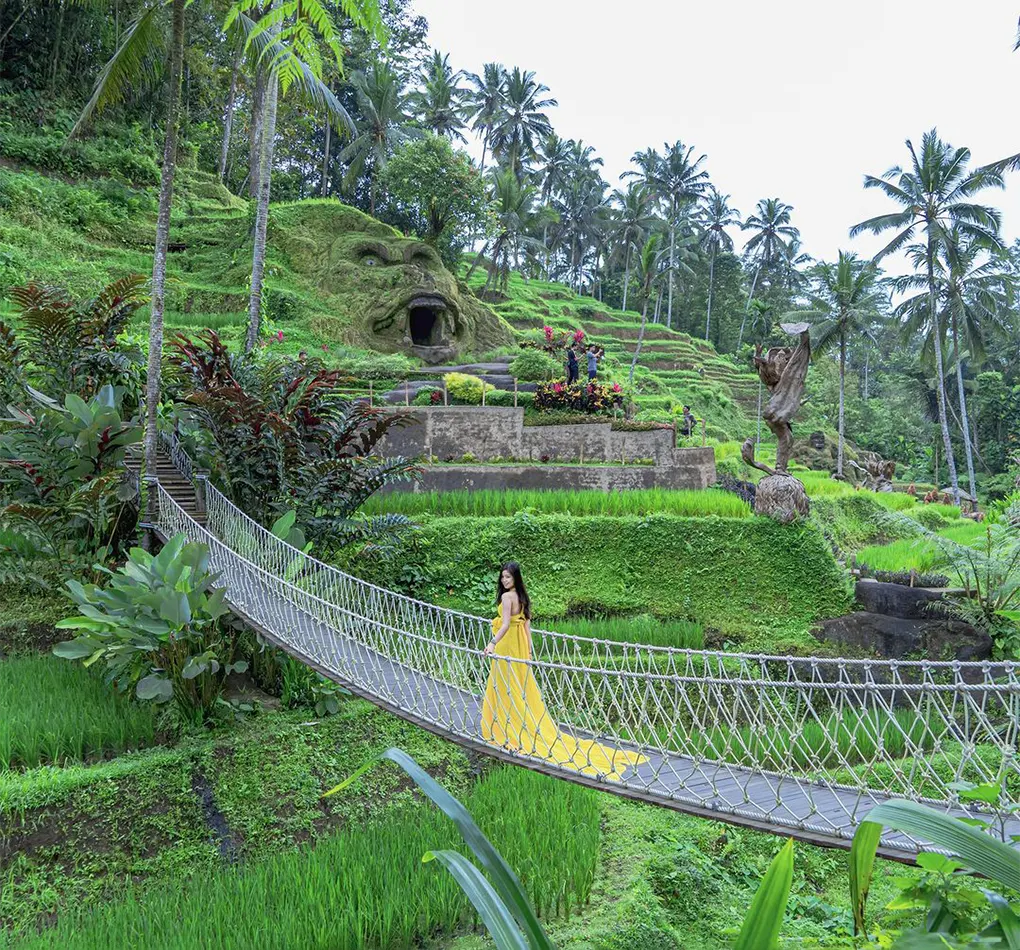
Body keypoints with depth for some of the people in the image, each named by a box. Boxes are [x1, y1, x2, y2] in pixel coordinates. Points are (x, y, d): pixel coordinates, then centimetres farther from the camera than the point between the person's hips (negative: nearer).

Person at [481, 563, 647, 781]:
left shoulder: (506, 597, -18)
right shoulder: (522, 597, 7)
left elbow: (506, 625, -28)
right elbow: (526, 624, 10)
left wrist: (492, 643, -36)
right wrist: (528, 649, 14)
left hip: (507, 646, -8)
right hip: (519, 645, 8)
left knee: (505, 688, 4)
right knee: (522, 690, 15)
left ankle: (506, 733, 12)